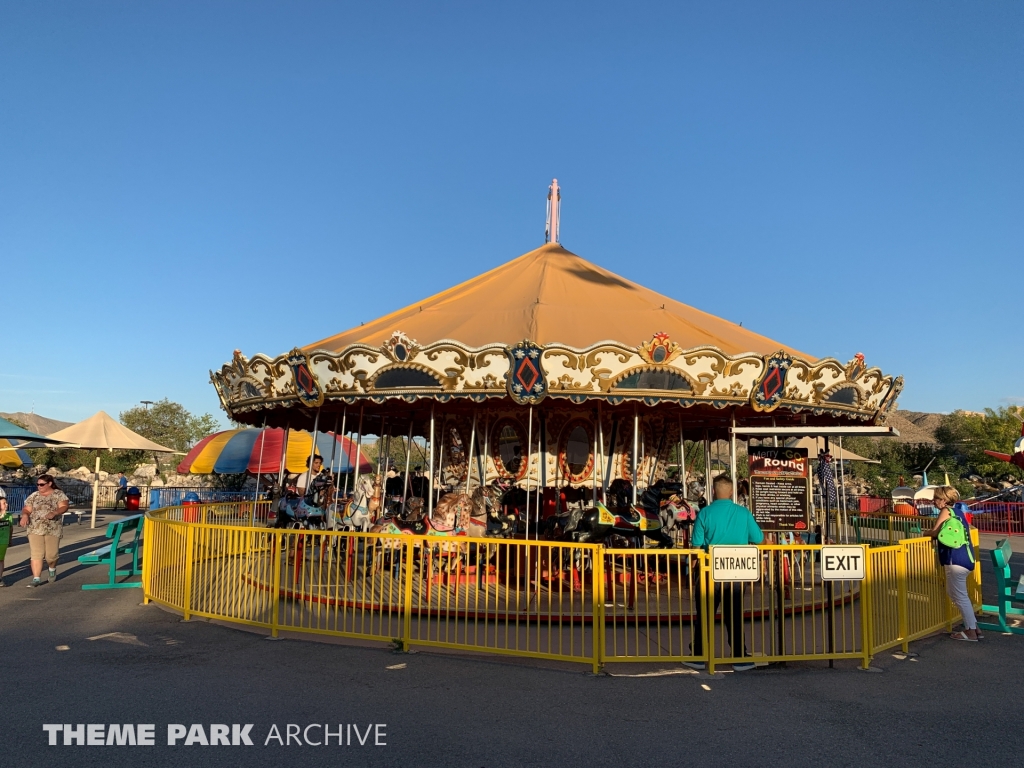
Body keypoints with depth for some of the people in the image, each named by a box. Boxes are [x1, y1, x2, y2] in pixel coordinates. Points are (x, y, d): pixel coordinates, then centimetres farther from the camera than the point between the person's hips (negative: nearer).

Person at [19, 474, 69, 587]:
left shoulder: (59, 494, 0)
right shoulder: (33, 496, 9)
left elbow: (64, 506, -11)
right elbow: (26, 509, 7)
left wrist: (54, 513, -29)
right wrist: (25, 515, -16)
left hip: (53, 530, -2)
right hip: (35, 530, 2)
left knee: (51, 555, 2)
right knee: (36, 554, -5)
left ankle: (52, 569, 33)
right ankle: (36, 578, -1)